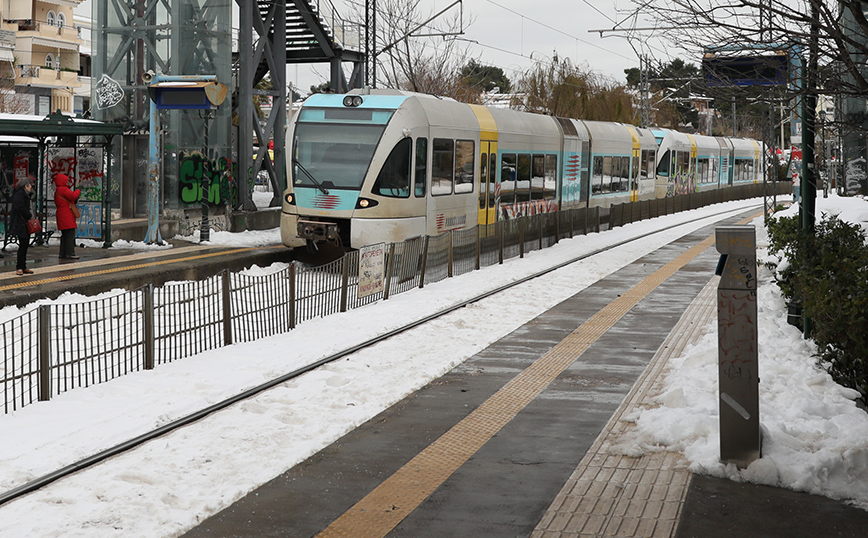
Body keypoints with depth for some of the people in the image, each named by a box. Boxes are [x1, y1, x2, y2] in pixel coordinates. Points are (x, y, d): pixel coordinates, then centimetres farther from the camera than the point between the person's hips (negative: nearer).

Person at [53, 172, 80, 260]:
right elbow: (73, 196, -26)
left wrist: (74, 201, 13)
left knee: (64, 235, 13)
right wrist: (78, 191, -7)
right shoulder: (63, 189, -12)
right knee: (70, 235, -11)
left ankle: (63, 254, 14)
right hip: (67, 216, -11)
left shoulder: (57, 191, 22)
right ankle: (70, 254, -14)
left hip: (62, 216, 11)